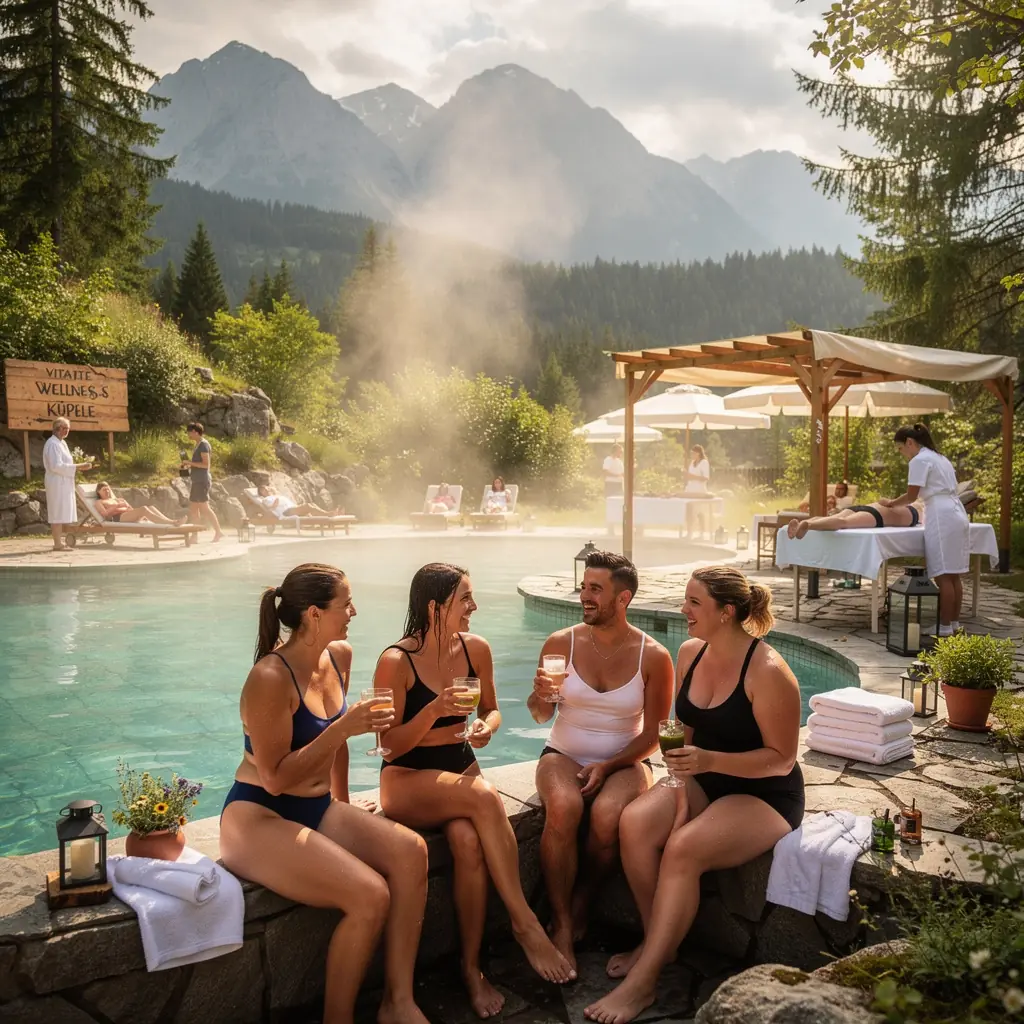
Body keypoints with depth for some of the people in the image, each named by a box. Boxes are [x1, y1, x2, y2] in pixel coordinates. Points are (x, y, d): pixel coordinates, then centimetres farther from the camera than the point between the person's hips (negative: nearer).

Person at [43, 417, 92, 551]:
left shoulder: (62, 443, 17)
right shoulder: (53, 444, -13)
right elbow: (56, 466, -21)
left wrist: (79, 466, 12)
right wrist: (78, 467, -20)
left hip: (64, 483, 10)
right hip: (57, 483, -10)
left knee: (61, 514, 10)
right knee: (58, 513, -8)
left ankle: (59, 542, 14)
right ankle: (58, 544, -8)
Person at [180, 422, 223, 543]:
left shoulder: (203, 444, -11)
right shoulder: (198, 444, 17)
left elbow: (206, 464, -17)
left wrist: (190, 463, -15)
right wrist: (189, 466, 12)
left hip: (202, 480, -10)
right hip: (197, 481, 10)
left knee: (204, 507, -10)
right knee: (193, 508, 9)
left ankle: (218, 532, -8)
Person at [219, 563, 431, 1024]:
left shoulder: (340, 656, 2)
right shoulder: (270, 679, -22)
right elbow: (275, 778, -22)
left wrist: (343, 804, 21)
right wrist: (343, 729, -27)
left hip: (317, 808, 8)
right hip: (259, 818, -7)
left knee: (410, 851, -16)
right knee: (370, 895, -24)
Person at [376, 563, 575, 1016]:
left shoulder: (476, 648, -2)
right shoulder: (396, 661, -15)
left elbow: (490, 708, 14)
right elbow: (391, 744, -11)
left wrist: (487, 726, -10)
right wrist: (434, 711, -28)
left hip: (461, 770, 4)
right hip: (407, 780, -4)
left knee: (469, 841, -31)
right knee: (484, 796, -34)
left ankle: (472, 969, -14)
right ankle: (525, 923, -23)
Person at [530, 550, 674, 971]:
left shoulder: (653, 657, -7)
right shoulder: (560, 643, -4)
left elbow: (653, 734, -2)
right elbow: (541, 716, 5)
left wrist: (607, 767, -15)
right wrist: (540, 697, -19)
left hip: (623, 762, -1)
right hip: (563, 755, 1)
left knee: (607, 815, -32)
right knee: (563, 808, -32)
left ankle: (579, 907, -4)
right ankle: (562, 926, -16)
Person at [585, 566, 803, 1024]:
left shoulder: (768, 672, -21)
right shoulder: (690, 653, -1)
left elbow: (781, 760, -17)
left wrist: (708, 761, -29)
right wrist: (682, 789, -4)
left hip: (764, 795, -6)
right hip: (704, 779, 6)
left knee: (682, 849, -30)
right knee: (635, 823, -22)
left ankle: (641, 983, -17)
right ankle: (656, 942, -1)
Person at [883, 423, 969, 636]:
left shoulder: (919, 460, -7)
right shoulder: (939, 457, 22)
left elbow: (911, 496, -7)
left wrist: (891, 503, 11)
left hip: (942, 518, -10)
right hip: (956, 514, 10)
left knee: (943, 576, -7)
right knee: (953, 576, 11)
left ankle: (945, 628, -6)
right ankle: (954, 623, 14)